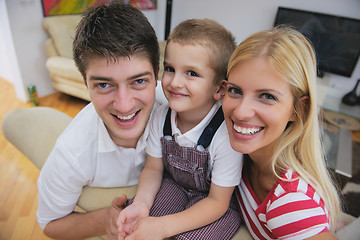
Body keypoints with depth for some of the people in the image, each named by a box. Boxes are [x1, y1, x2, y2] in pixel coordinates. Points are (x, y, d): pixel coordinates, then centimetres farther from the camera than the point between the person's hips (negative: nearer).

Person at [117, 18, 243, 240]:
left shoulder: (226, 133, -31)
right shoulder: (162, 116, -15)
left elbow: (217, 202, -23)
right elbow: (153, 168, -3)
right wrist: (141, 203, -23)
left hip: (218, 203, -3)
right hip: (174, 186, 4)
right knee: (132, 220, -15)